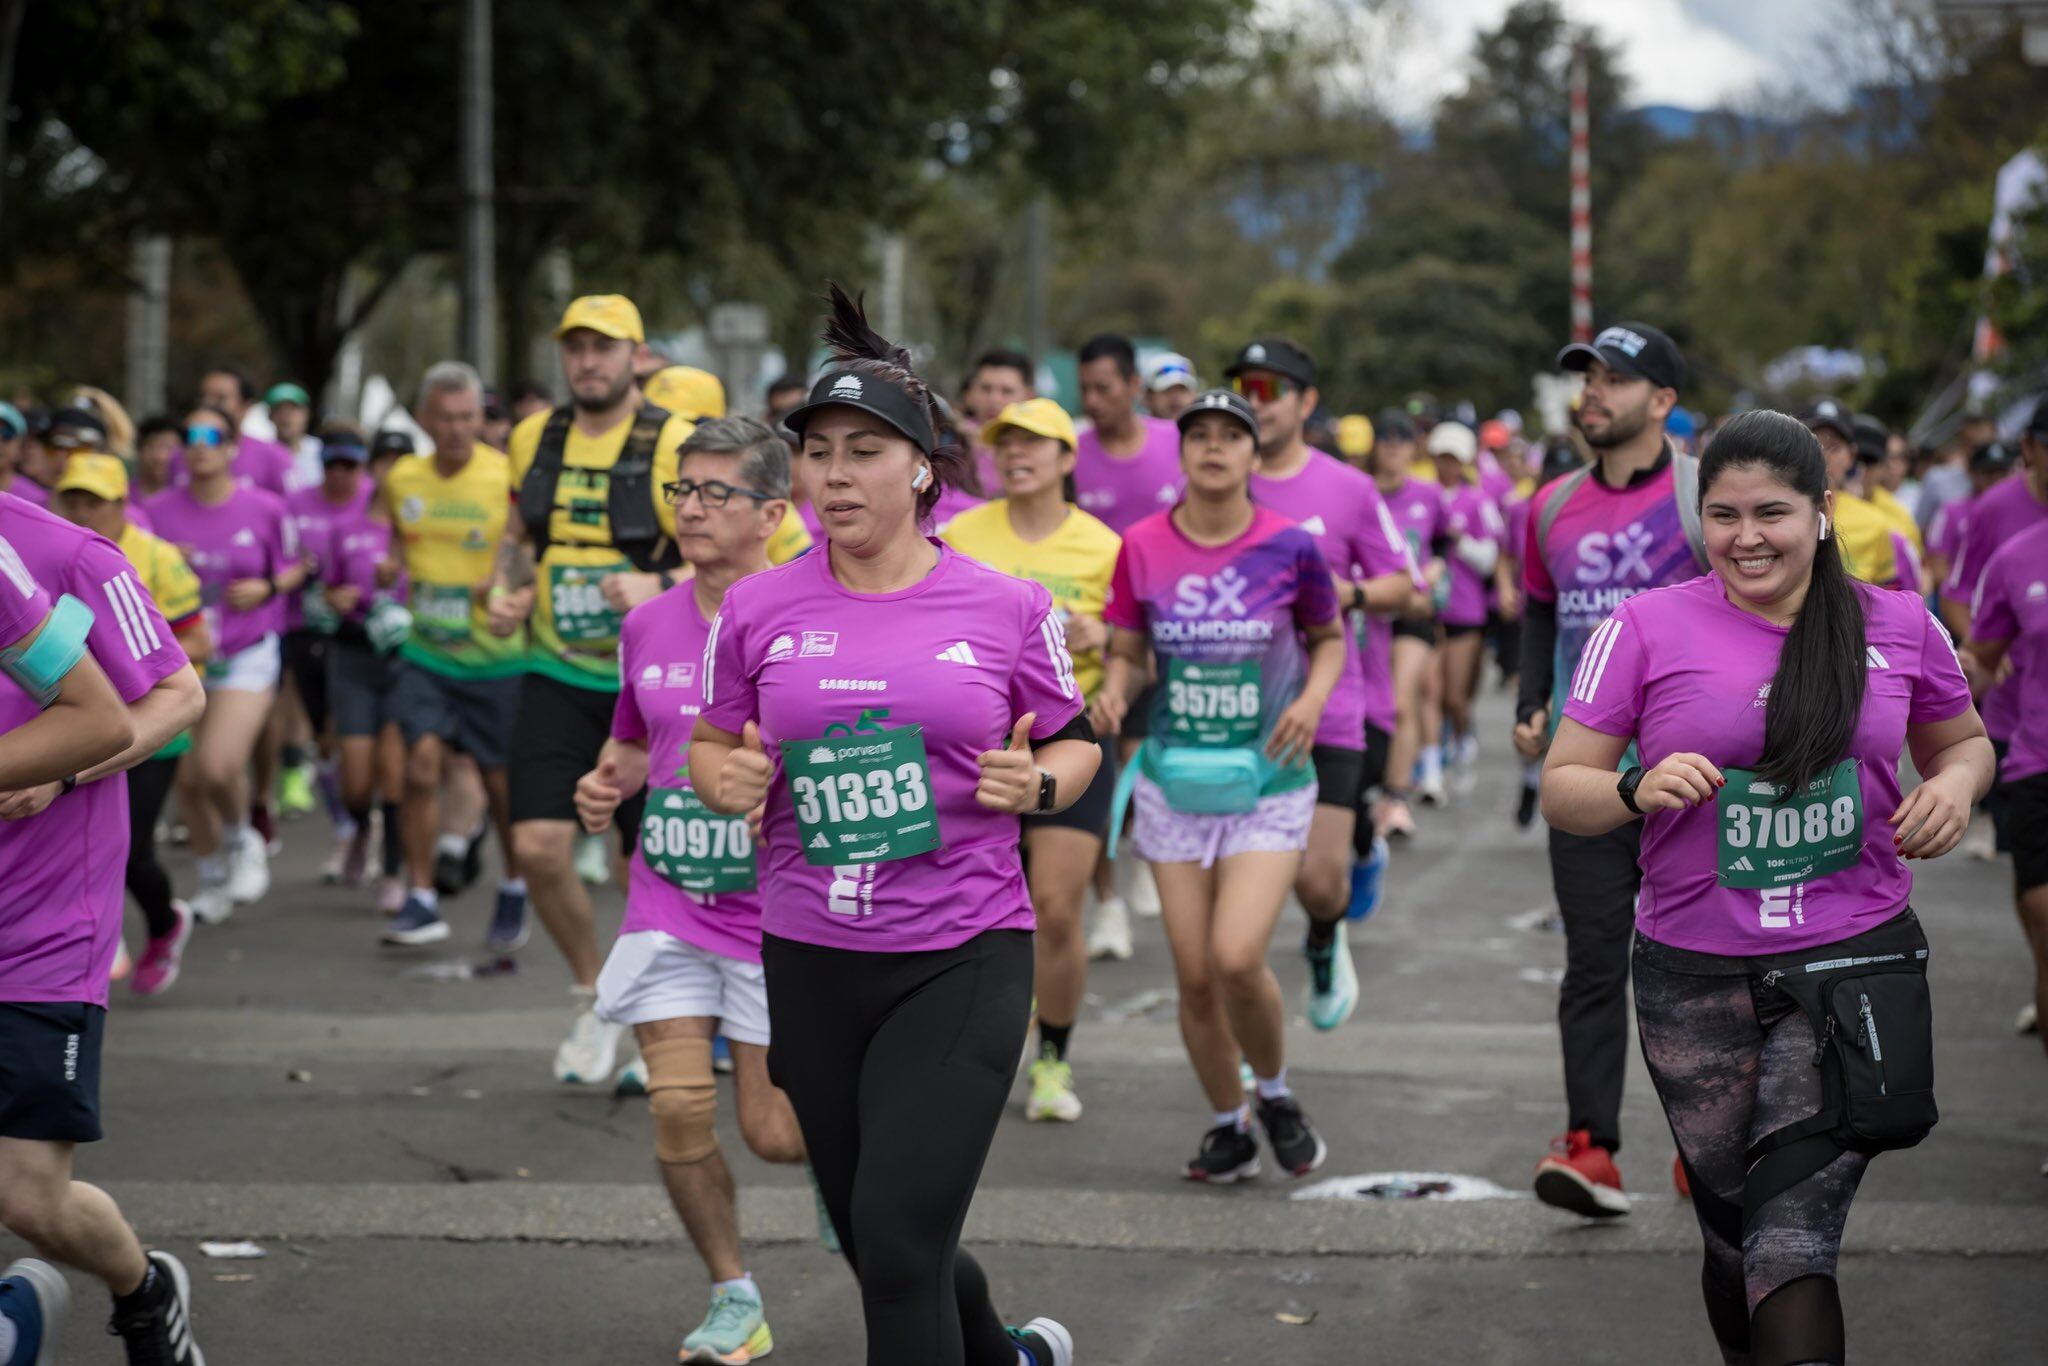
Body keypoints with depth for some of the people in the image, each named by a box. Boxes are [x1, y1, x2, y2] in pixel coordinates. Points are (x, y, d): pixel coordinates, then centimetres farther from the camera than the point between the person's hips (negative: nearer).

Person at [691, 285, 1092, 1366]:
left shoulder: (1004, 608, -2)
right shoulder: (757, 609, 2)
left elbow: (1076, 745, 10)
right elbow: (708, 745, 14)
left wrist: (1037, 782, -12)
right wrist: (729, 779, -8)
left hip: (963, 960, -3)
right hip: (812, 963, 4)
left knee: (898, 1243, -17)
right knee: (877, 1247, 15)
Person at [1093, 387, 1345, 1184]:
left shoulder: (1289, 547, -5)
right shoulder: (1143, 548, -1)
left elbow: (1329, 638, 10)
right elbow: (1127, 654, 8)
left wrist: (1313, 697, -9)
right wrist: (1113, 693, -14)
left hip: (1268, 782, -2)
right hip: (1175, 781, 2)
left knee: (1236, 959, -17)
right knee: (1194, 975, 3)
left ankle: (1275, 1094, 12)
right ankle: (1228, 1126, 24)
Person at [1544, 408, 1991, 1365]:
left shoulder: (1898, 625, 3)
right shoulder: (1646, 628, -2)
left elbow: (1962, 743, 20)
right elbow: (1561, 789, 0)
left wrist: (1955, 784, -3)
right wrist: (1638, 790, -21)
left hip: (1853, 959, -1)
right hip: (1696, 973, 1)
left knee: (1792, 1239, -14)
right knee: (1734, 1231, 12)